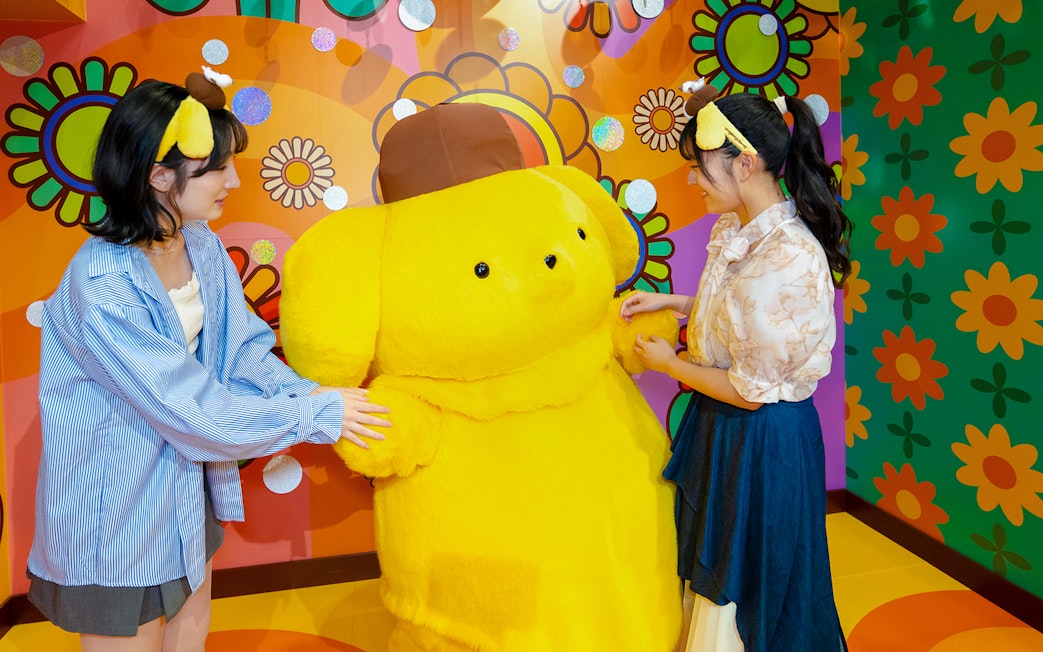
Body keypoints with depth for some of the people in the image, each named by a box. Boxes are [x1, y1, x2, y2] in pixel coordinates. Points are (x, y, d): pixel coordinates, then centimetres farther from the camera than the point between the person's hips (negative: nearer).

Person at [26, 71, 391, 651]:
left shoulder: (204, 247, -7)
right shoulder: (102, 288, -30)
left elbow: (244, 348, -5)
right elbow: (192, 410, -29)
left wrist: (302, 391, -22)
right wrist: (316, 417, -25)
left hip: (187, 487, 7)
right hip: (116, 511, -7)